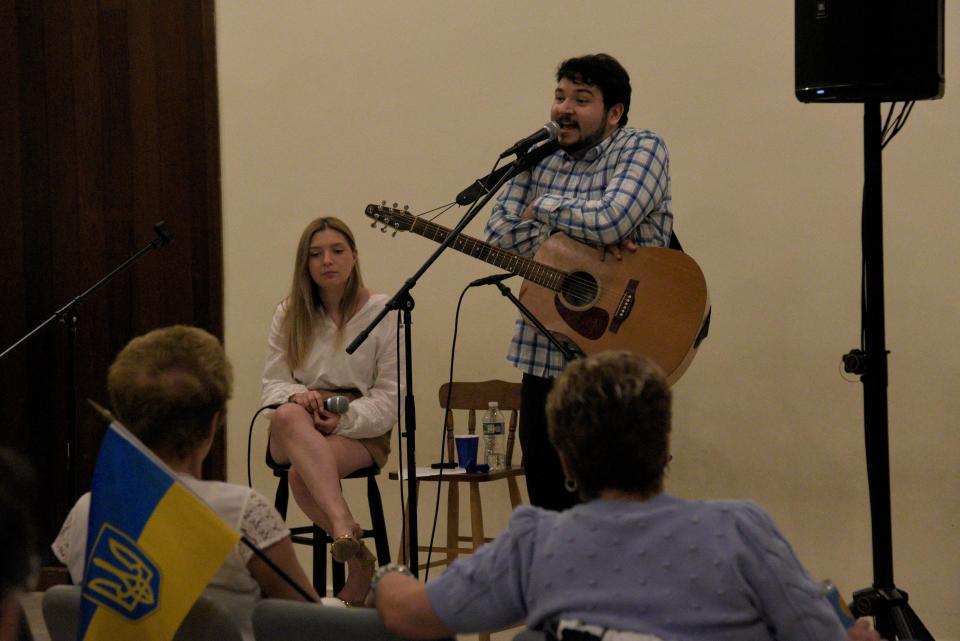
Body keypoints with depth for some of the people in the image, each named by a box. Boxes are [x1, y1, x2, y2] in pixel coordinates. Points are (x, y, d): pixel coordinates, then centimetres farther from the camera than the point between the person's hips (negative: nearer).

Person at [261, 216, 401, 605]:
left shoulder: (383, 313, 2)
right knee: (287, 415, -39)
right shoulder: (289, 314, 13)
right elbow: (273, 383, 11)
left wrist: (344, 418, -19)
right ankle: (345, 528, -53)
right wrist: (297, 396, -13)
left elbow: (389, 397, -1)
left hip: (362, 429, -3)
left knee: (301, 473, -37)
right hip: (297, 433, 3)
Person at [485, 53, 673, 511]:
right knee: (547, 503, 11)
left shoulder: (640, 150, -6)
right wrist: (581, 236, -11)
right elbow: (499, 233, 1)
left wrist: (544, 209, -5)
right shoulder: (541, 157, 11)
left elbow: (609, 221, -22)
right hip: (544, 357, 6)